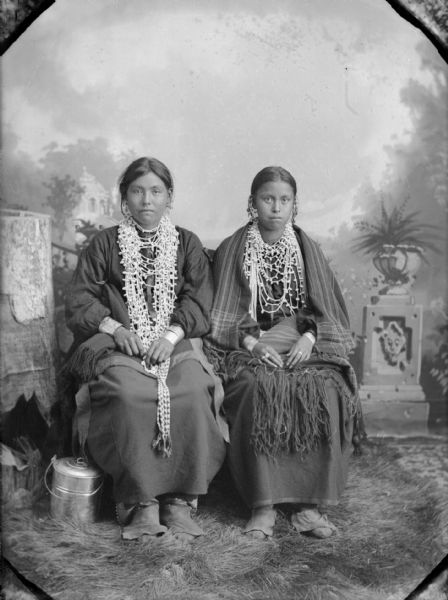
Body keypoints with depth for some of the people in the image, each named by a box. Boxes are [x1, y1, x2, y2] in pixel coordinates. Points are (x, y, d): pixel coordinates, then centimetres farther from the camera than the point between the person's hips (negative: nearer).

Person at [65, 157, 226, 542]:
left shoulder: (187, 244, 17)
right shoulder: (105, 243, 15)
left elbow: (199, 302, 5)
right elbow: (79, 301, 7)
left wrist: (172, 334, -14)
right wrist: (115, 328, -11)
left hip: (176, 343, 1)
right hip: (116, 344, 0)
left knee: (193, 391, -32)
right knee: (132, 393, -34)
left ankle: (180, 499, -19)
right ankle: (141, 501, -21)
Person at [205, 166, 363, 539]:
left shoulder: (307, 250, 15)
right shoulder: (232, 250, 9)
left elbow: (327, 311, 11)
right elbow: (222, 316, 3)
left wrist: (309, 338, -10)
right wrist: (253, 344, -15)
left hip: (305, 345, 2)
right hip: (248, 347, -1)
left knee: (326, 392, -30)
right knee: (260, 390, -34)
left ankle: (309, 502, -21)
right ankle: (263, 504, -25)